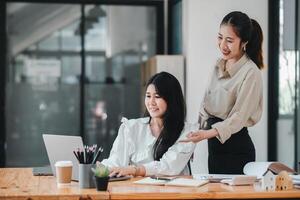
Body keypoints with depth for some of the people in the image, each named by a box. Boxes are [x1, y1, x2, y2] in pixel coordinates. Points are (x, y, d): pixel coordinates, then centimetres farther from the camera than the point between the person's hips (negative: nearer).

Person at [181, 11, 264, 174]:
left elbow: (238, 117, -21)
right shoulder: (220, 66, 9)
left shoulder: (250, 73, -16)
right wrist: (195, 136, 4)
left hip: (236, 149, -7)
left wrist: (207, 134, -33)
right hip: (214, 146, 7)